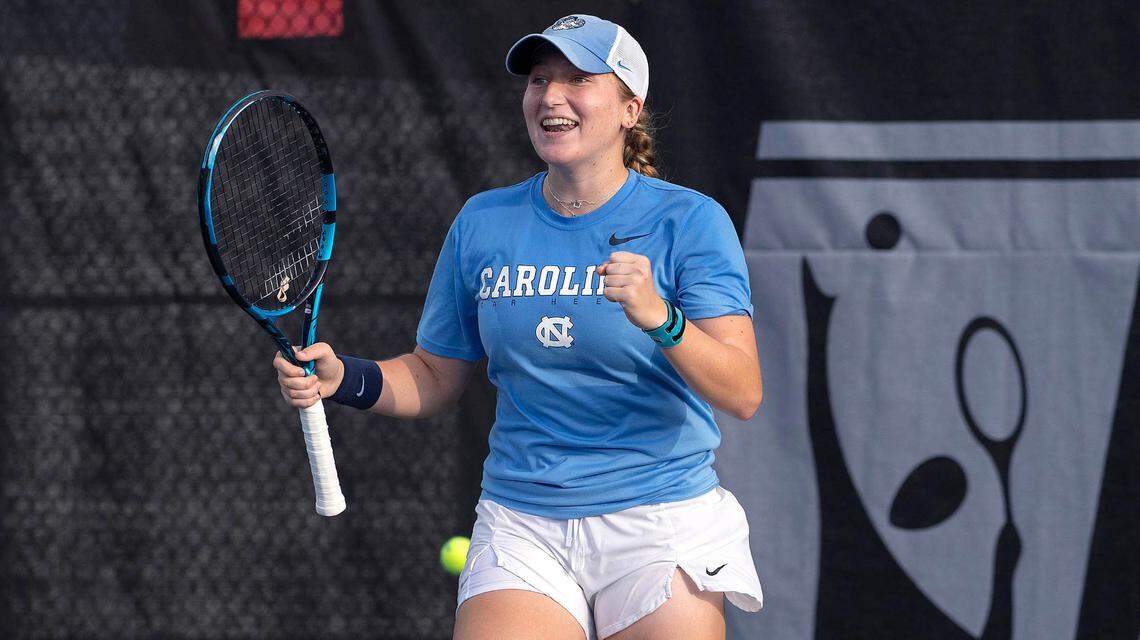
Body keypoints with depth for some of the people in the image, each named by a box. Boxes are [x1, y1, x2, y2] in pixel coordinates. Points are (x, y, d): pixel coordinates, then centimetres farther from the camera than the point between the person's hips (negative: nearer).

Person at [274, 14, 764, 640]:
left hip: (658, 521, -2)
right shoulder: (483, 223, 7)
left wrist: (658, 318, -32)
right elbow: (435, 376, 16)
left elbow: (743, 394, -15)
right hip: (520, 532, 2)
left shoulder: (689, 220, -5)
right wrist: (344, 378, -3)